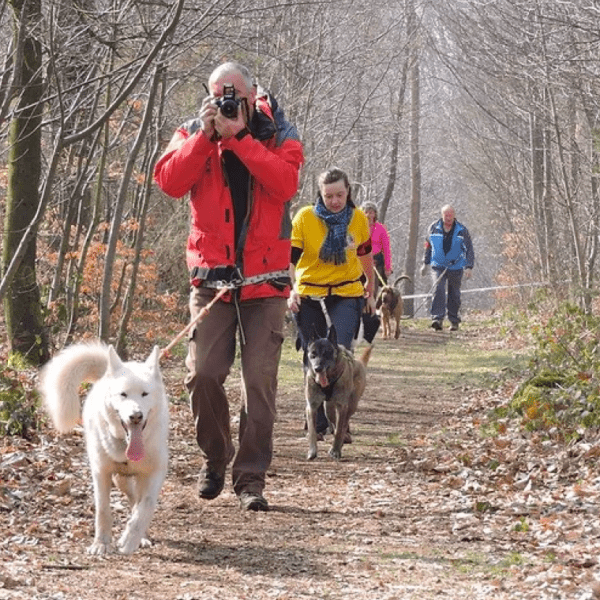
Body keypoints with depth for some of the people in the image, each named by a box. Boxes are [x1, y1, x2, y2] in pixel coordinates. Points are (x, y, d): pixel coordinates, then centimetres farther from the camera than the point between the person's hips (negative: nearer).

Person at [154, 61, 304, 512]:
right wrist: (206, 134, -14)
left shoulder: (278, 135, 5)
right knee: (203, 373, -8)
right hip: (213, 277, 1)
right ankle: (215, 459, 15)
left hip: (265, 280, -1)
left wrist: (237, 136, -17)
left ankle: (251, 477, 3)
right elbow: (170, 181, -8)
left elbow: (285, 182, -15)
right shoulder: (194, 133, 9)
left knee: (261, 381, -4)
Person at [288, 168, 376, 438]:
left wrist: (370, 291, 22)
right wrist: (291, 290, -22)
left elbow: (365, 255, 15)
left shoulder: (358, 218, -1)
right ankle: (317, 423, 17)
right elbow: (290, 257, -8)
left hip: (347, 293, 0)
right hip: (309, 294, 0)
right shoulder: (304, 217, -9)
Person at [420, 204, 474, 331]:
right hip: (438, 266, 0)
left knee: (454, 295, 8)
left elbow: (469, 249, -1)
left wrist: (468, 267, -11)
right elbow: (428, 246, 14)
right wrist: (425, 263, 17)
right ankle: (437, 319, -25)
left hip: (456, 267, 0)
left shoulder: (462, 230, -3)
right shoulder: (434, 227, 1)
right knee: (438, 289, -20)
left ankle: (454, 321, 23)